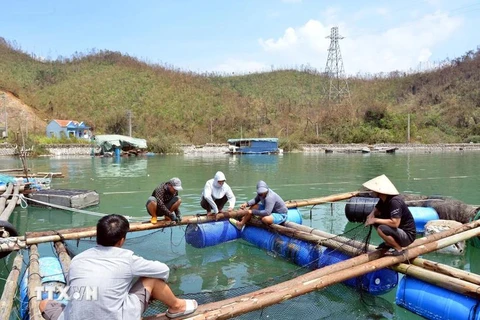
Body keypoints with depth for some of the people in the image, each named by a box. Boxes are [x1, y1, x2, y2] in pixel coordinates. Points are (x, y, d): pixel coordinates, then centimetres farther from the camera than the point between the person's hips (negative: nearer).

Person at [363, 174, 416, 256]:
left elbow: (395, 223, -34)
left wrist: (375, 220, -24)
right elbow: (375, 210, 12)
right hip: (399, 231, 9)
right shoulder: (383, 199, -1)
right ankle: (388, 243, 14)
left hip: (408, 235, -9)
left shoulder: (395, 201, -27)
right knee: (375, 222, 4)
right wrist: (370, 216, -12)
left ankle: (399, 249, -8)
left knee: (381, 229, -30)